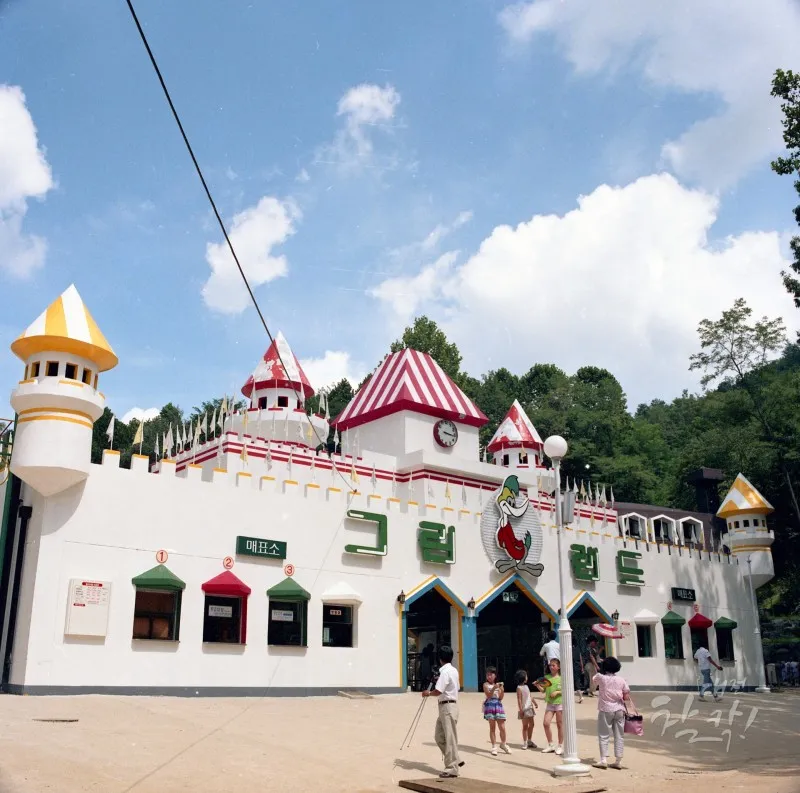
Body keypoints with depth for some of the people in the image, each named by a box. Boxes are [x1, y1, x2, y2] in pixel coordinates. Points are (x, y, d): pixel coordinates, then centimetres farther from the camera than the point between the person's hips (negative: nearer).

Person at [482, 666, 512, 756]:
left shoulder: (498, 685, 10)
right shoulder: (486, 685, 0)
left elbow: (500, 698, 5)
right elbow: (488, 696, -12)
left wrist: (502, 690, -11)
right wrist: (494, 688, -24)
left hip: (498, 705, 3)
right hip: (490, 706, -3)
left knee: (502, 727, 2)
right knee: (492, 727, 2)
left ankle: (503, 744, 22)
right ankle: (494, 747, 10)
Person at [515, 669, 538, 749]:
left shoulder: (526, 686, 13)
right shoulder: (519, 688, -11)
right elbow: (519, 699, -14)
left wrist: (534, 703, 25)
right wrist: (521, 710, -18)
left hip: (530, 708, 8)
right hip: (524, 709, -8)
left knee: (531, 725, 12)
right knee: (525, 726, -2)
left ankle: (529, 741, 24)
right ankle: (525, 743, 5)